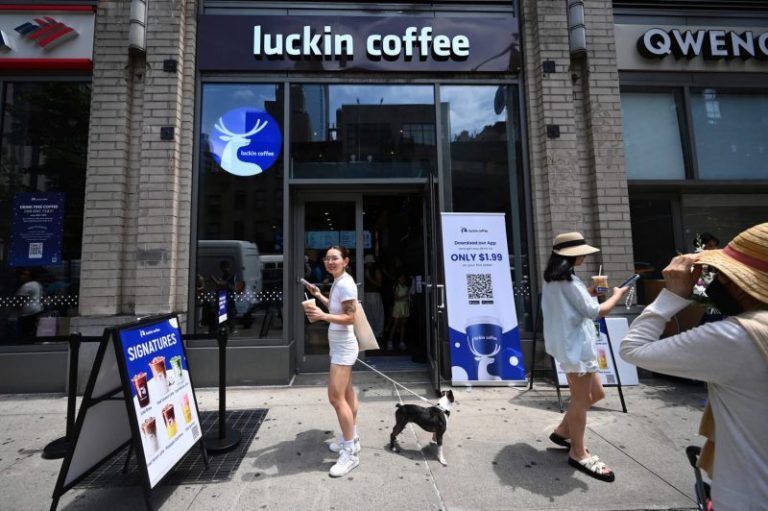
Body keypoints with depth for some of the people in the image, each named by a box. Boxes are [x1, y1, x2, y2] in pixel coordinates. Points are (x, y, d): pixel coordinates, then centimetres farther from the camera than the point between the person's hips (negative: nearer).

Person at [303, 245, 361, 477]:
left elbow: (350, 318, -25)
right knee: (347, 393, 18)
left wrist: (323, 316, -35)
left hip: (344, 345, -10)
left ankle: (350, 452, 2)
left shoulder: (346, 284, -20)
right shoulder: (337, 282, 10)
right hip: (339, 345, 10)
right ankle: (352, 438, 33)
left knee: (336, 397, -9)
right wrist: (319, 296, 13)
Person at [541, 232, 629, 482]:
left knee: (596, 393, 19)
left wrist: (589, 292, 13)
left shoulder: (553, 279, 12)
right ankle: (578, 454, 17)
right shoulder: (568, 280, -18)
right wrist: (617, 294, -3)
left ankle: (562, 431, 29)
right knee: (581, 399, 2)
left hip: (570, 344, 10)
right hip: (576, 345, -10)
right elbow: (595, 312, -18)